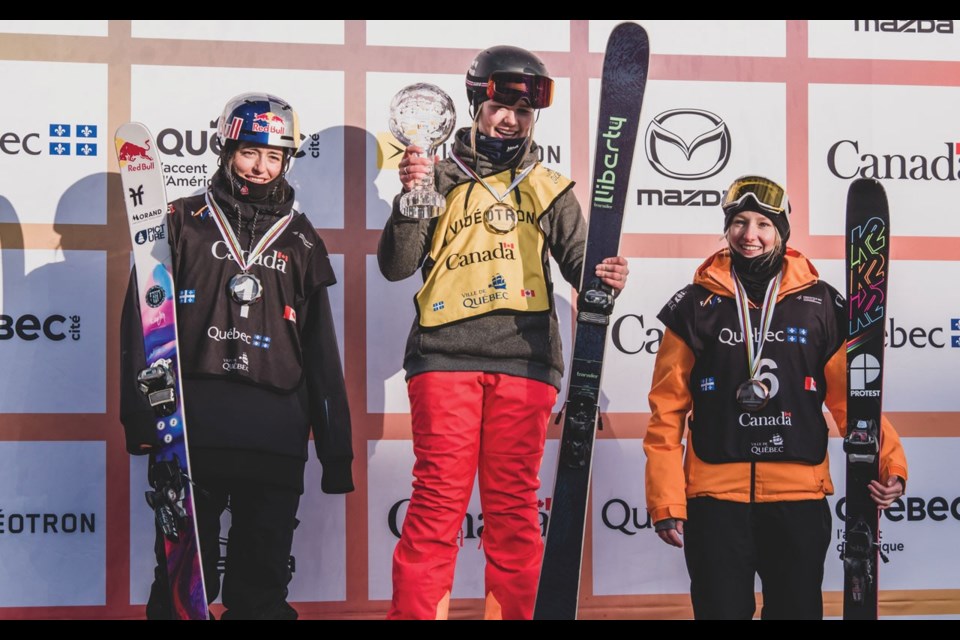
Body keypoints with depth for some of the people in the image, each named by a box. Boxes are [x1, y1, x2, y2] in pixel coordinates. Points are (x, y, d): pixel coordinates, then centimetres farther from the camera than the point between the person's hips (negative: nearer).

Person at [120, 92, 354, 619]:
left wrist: (337, 449, 11)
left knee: (263, 585, 5)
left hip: (276, 438, 2)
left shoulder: (300, 241, 15)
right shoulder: (184, 223, 8)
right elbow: (142, 324, 3)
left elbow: (322, 350, 15)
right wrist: (142, 415, -7)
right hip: (191, 427, -2)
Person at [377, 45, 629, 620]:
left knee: (513, 504, 3)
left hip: (526, 359, 2)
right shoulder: (442, 179, 12)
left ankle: (510, 614, 11)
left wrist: (605, 278, -15)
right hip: (446, 357, -1)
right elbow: (397, 266, 3)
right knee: (439, 500, -6)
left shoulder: (550, 190, 17)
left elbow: (579, 263, 8)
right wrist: (410, 198, -12)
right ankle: (417, 613, -1)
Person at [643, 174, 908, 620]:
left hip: (799, 498, 1)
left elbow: (852, 396, 5)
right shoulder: (695, 304, 4)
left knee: (797, 610, 8)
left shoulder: (820, 304, 6)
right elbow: (668, 410, 3)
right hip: (714, 498, -1)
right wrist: (666, 500, -2)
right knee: (720, 610, 4)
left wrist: (889, 463, -10)